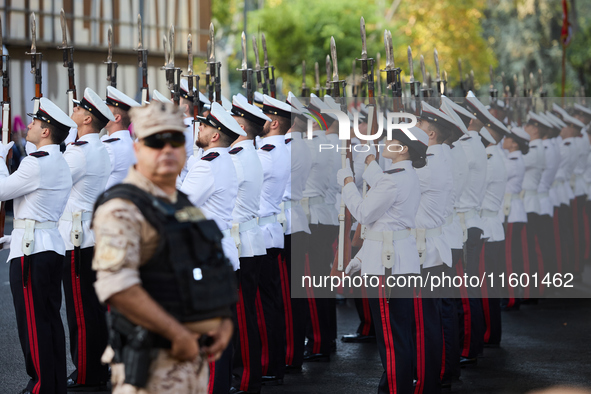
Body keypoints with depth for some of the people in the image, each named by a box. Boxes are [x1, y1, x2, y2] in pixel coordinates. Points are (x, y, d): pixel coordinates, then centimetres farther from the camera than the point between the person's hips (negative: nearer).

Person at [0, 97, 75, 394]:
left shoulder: (37, 162, -15)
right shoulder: (60, 164, 15)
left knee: (33, 323, -4)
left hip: (31, 250, -10)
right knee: (50, 318, 13)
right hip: (52, 246, 10)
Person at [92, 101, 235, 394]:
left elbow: (212, 271, 23)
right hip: (153, 362, -9)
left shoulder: (184, 206, 15)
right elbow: (116, 286, -25)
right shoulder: (122, 209, -13)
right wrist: (177, 333, -22)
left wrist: (224, 321, 5)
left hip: (194, 355, 9)